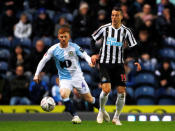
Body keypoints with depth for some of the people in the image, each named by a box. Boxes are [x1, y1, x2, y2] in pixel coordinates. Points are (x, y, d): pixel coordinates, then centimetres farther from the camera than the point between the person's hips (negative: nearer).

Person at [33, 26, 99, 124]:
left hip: (77, 76, 0)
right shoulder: (54, 49, -5)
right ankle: (76, 116, -25)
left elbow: (85, 55, -5)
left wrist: (90, 61, -27)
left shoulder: (74, 47, -7)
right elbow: (43, 61, 3)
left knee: (88, 98, 4)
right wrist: (37, 74, 0)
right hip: (64, 78, 1)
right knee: (64, 94, -29)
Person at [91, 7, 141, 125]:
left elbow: (133, 47, 7)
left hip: (119, 64, 2)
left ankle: (116, 117, 12)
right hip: (105, 63, -2)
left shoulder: (126, 31, 2)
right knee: (106, 89, -17)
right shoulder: (105, 28, 0)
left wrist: (136, 61, -6)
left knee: (122, 92, -5)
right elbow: (92, 39, 14)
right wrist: (95, 53, 6)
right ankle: (102, 110, 12)